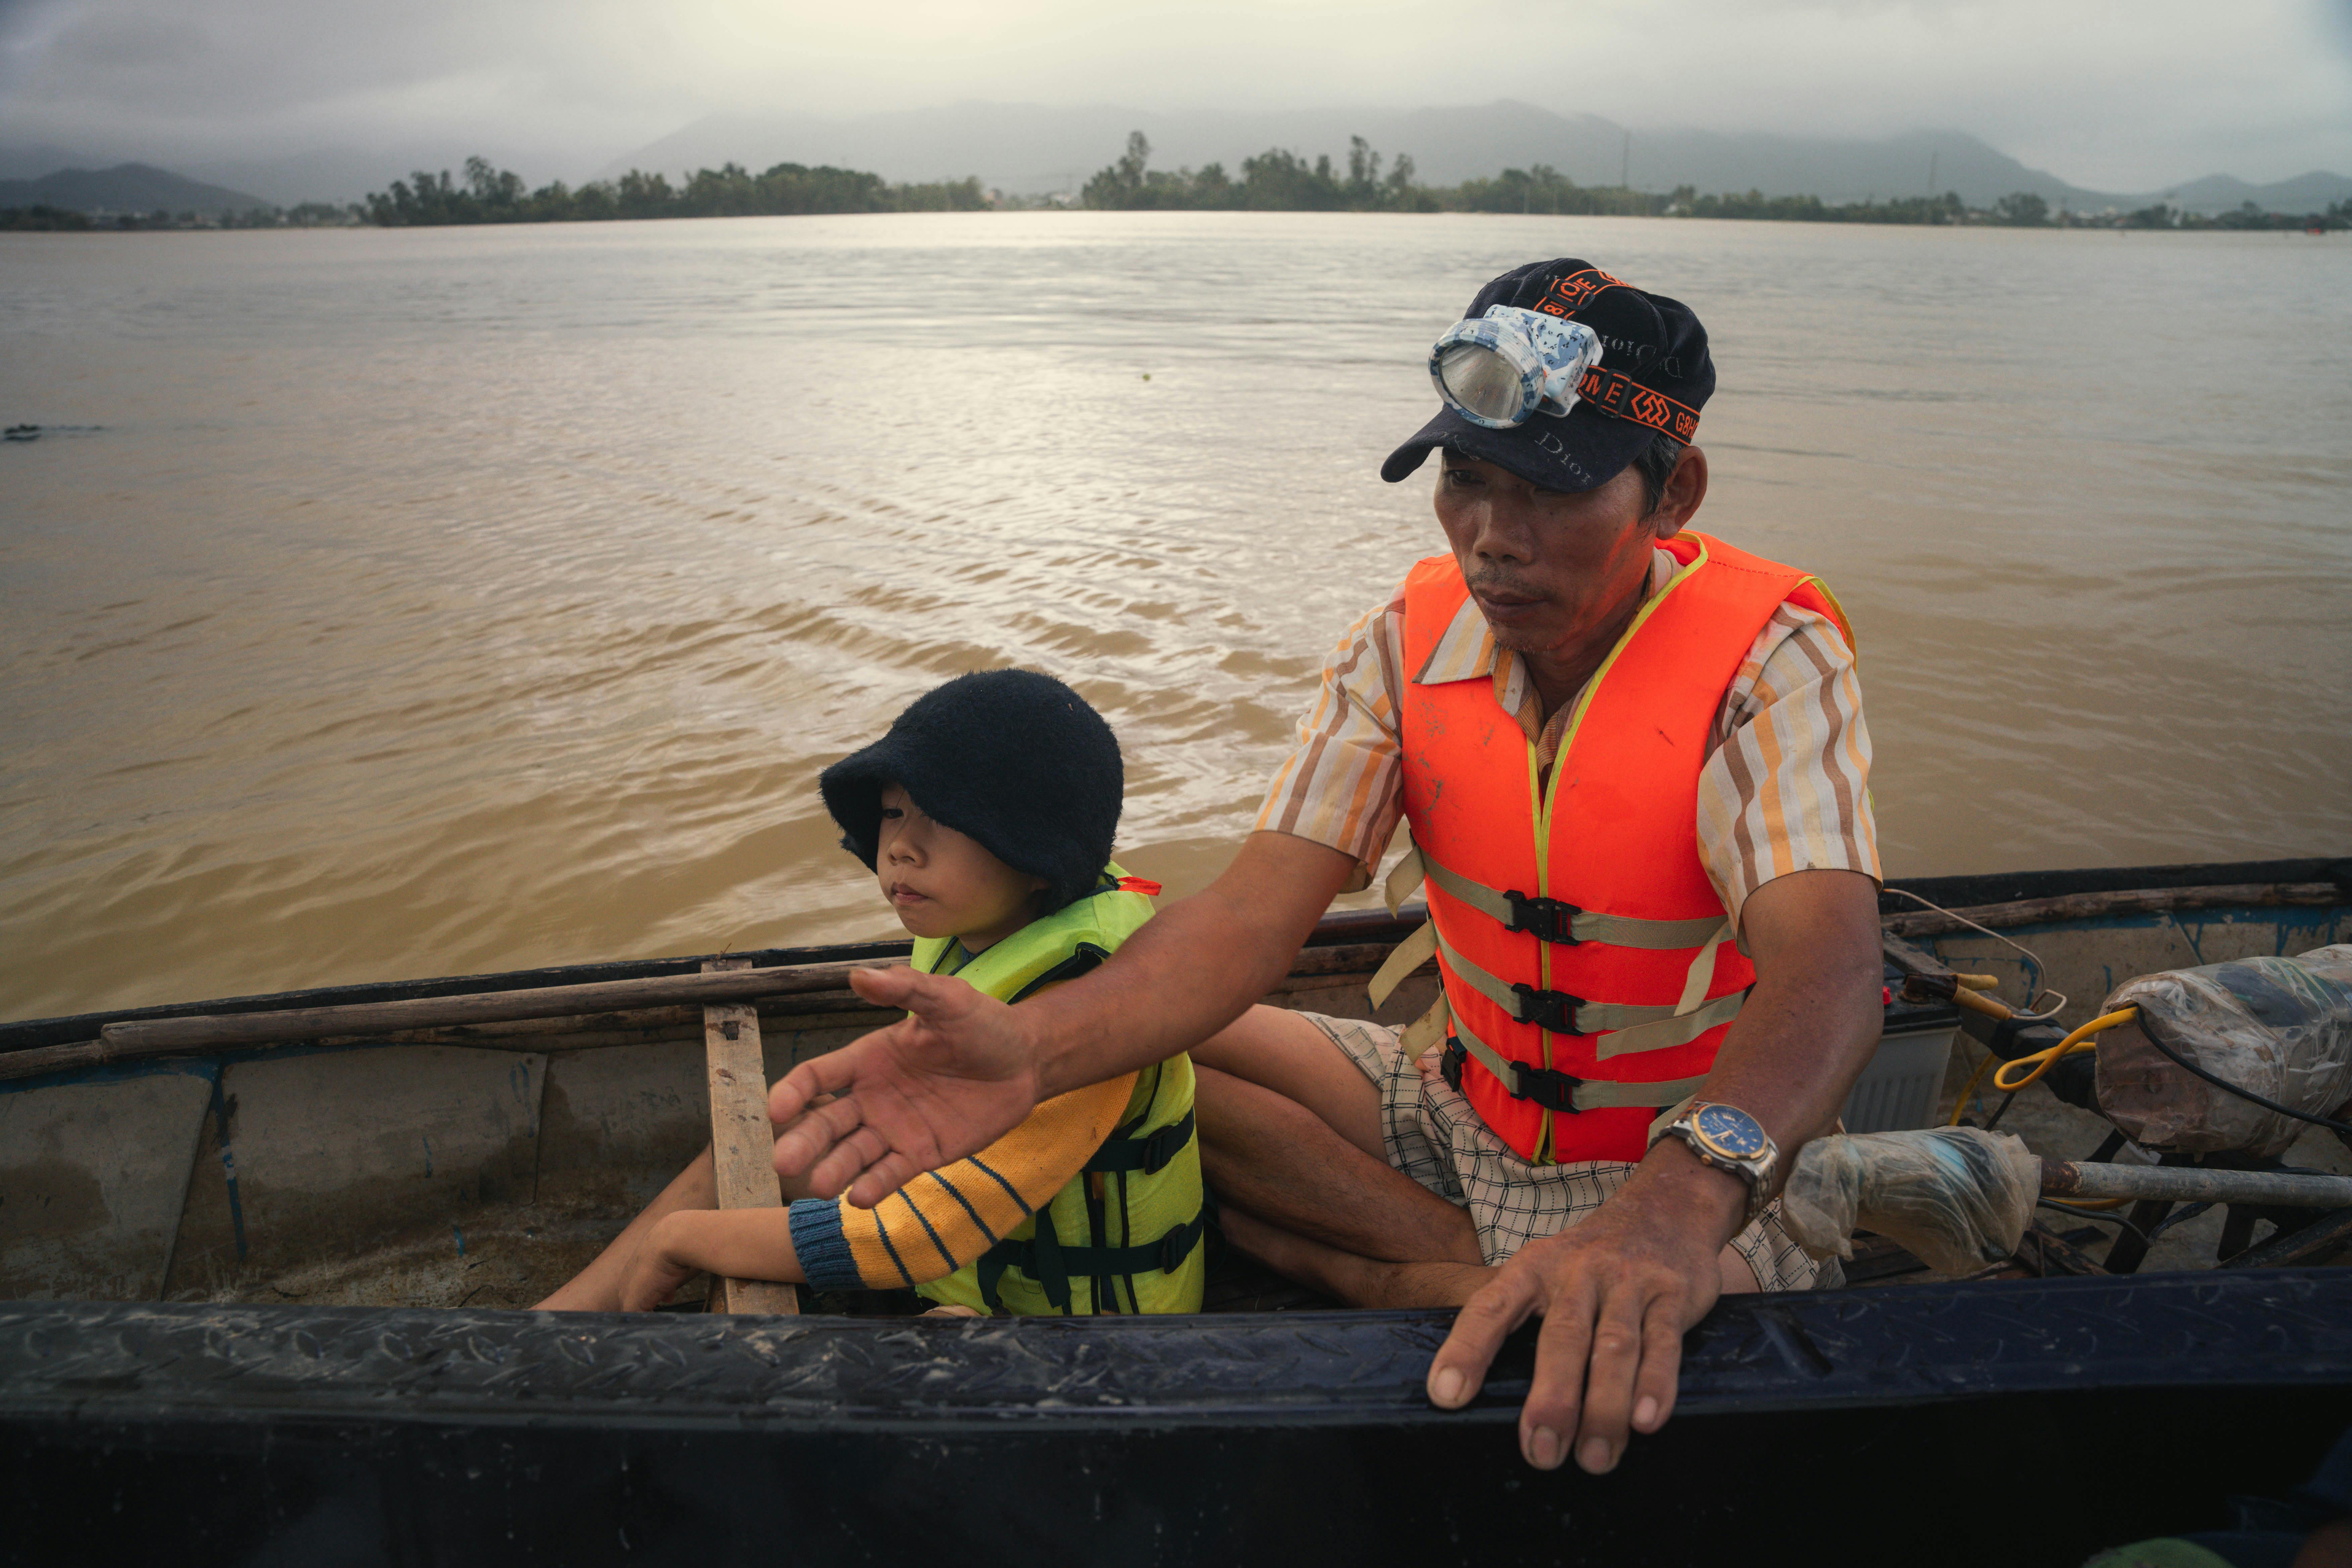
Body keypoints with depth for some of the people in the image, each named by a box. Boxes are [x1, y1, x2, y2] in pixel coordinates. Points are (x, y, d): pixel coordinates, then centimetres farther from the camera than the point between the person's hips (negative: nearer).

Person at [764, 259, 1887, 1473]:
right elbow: (1261, 903, -16)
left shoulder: (1766, 661, -20)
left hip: (1696, 1154, -5)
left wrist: (1680, 1199, -58)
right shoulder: (1410, 642, -8)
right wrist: (1032, 1045, -36)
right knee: (1161, 1064, -7)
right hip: (1463, 1098, 5)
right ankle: (1501, 1270, -10)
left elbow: (1826, 965, -36)